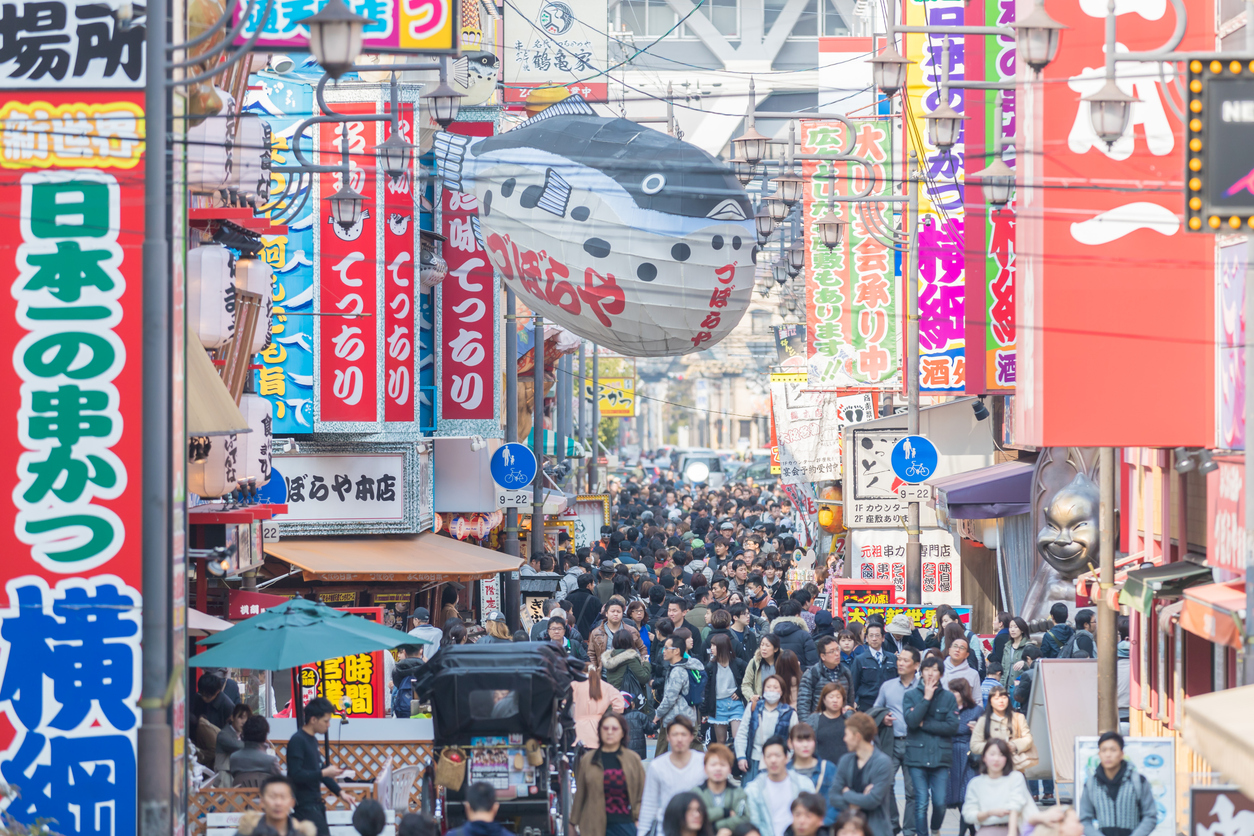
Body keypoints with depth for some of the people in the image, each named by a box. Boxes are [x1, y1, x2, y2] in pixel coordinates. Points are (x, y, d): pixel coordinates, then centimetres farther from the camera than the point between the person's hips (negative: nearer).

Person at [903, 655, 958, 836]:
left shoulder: (948, 698, 6)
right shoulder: (911, 695, 5)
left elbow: (952, 726, -5)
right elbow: (911, 721, -10)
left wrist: (924, 724, -7)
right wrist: (926, 698, -9)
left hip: (940, 757, 0)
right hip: (917, 755, 0)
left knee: (940, 802, -2)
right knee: (921, 803, -5)